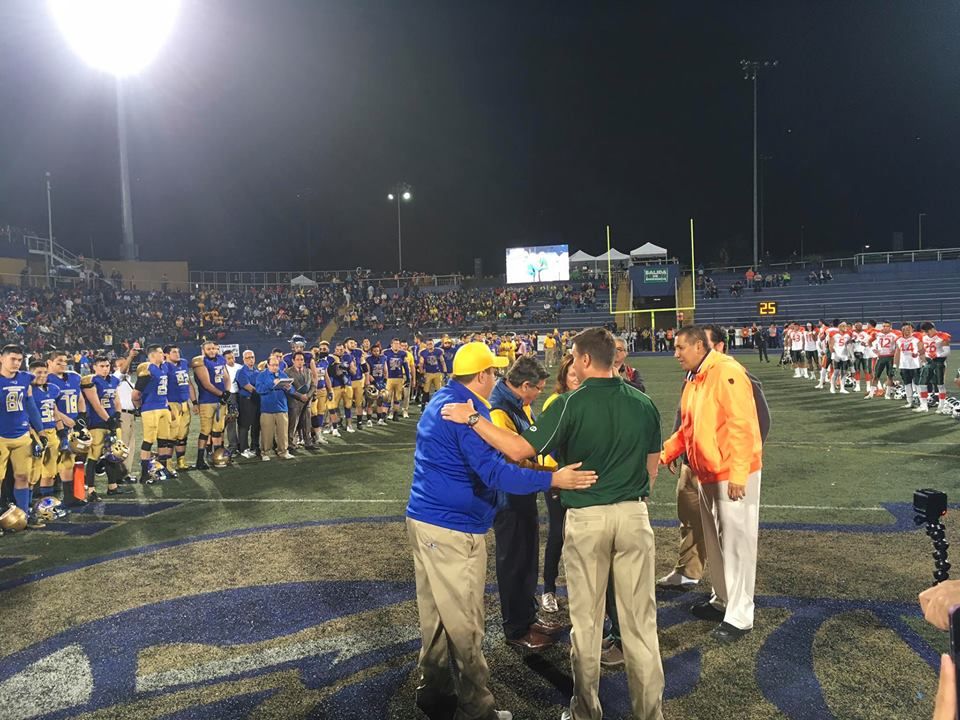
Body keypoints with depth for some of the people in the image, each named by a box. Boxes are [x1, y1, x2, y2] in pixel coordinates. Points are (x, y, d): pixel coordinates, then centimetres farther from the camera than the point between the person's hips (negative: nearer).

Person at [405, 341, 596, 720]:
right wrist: (552, 479, -28)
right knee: (464, 622, 3)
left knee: (435, 614, 18)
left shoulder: (440, 402, 12)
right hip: (453, 530, -10)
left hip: (423, 520, 10)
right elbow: (494, 472, -27)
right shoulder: (467, 411, -19)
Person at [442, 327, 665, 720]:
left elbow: (518, 450, -16)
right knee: (640, 618, 12)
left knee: (586, 618, 12)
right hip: (634, 514, 3)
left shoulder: (570, 405, -14)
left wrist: (472, 419, -9)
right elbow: (651, 469, 9)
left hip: (586, 518, -3)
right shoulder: (644, 403, 0)